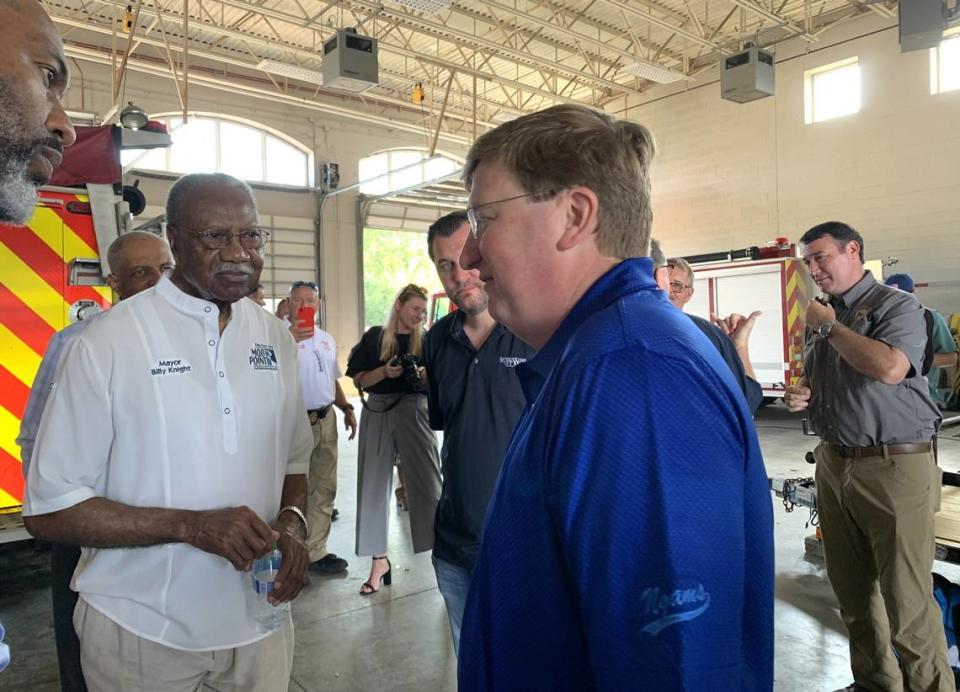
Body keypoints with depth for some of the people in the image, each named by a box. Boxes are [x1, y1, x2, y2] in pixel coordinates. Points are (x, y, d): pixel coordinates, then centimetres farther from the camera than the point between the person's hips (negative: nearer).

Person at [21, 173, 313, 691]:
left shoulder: (275, 338, 1)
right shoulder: (107, 343, -14)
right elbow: (48, 509, -12)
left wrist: (291, 523, -11)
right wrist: (191, 525, -23)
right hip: (142, 635, -4)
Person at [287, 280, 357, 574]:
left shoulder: (326, 339, 15)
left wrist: (347, 408, 14)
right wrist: (290, 340, -33)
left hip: (326, 420, 8)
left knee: (324, 488, 13)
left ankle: (315, 550, 24)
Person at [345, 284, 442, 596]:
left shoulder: (426, 340, 7)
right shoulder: (374, 337, 5)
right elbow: (359, 380, 3)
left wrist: (427, 375, -14)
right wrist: (385, 371, -14)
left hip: (415, 412, 0)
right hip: (378, 412, 1)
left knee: (428, 480, -3)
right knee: (374, 484, 4)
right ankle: (379, 560, 15)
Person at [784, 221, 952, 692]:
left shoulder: (896, 306, -6)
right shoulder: (821, 316, 13)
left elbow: (890, 368, -25)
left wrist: (830, 326, -14)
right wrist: (799, 393, 4)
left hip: (895, 465, -7)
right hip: (833, 463, 7)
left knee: (907, 600, -3)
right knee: (852, 591, 15)